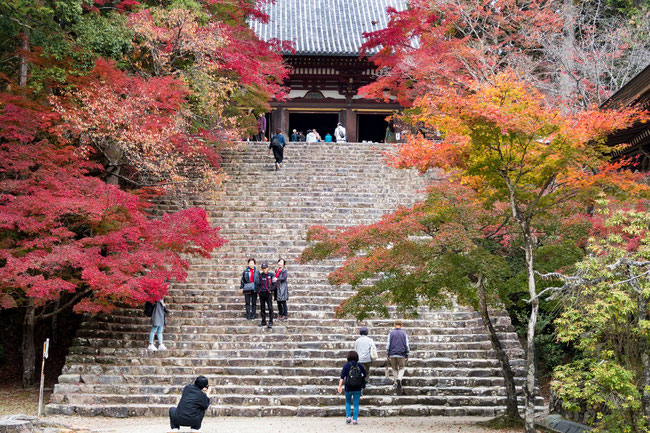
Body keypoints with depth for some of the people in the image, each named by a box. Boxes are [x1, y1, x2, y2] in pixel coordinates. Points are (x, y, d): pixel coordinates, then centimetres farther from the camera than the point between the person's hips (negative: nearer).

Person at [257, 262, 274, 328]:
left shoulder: (270, 275, 3)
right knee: (262, 308, 7)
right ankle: (263, 322, 15)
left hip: (268, 293, -3)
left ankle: (271, 322, -3)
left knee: (270, 308, -6)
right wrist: (258, 291, 4)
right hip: (262, 293, 3)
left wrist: (271, 290, -9)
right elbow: (258, 284, 17)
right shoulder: (260, 276, 10)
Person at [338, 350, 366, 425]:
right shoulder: (360, 365, -2)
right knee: (356, 404, 8)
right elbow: (364, 375, 3)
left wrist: (340, 386, -13)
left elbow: (342, 376, -12)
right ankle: (354, 419, 3)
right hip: (358, 388, 0)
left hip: (348, 388, 0)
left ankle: (348, 417, 9)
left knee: (348, 402, 20)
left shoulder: (346, 365, -5)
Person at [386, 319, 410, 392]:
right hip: (401, 355, 0)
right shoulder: (404, 334, 2)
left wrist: (387, 355, 3)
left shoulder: (391, 333, 1)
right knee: (401, 368, 13)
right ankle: (399, 379, -12)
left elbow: (388, 345, -2)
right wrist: (407, 356, 7)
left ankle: (396, 383, 16)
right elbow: (407, 345, 0)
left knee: (394, 369, 16)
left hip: (392, 355, 0)